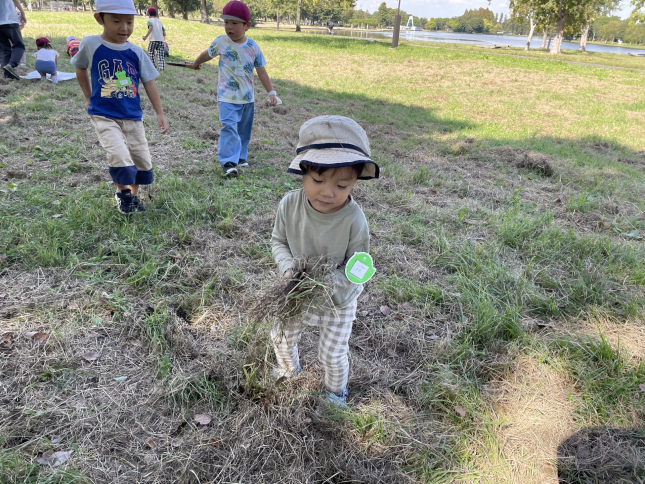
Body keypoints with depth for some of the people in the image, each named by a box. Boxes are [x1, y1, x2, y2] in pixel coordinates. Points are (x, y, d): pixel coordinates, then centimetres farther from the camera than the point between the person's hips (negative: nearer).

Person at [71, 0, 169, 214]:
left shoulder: (136, 52, -3)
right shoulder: (90, 44, -7)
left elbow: (149, 83, 2)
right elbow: (80, 68, 11)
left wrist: (160, 113, -1)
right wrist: (89, 97, 12)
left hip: (133, 116, 3)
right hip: (103, 116, -3)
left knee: (143, 161, 8)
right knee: (120, 156, -21)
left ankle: (133, 195, 31)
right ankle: (122, 192, 5)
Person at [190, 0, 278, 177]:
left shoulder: (253, 47, -4)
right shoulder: (221, 42, -6)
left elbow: (261, 72, 0)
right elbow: (207, 54, 15)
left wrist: (271, 92, -7)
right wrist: (196, 63, 33)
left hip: (247, 97, 3)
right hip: (228, 97, -3)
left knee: (244, 129, 14)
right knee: (229, 127, -18)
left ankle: (241, 156, 30)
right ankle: (228, 162, -18)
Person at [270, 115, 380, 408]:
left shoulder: (354, 220, -32)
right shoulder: (290, 205, -24)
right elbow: (278, 241, -8)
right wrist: (288, 268, -26)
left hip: (337, 301, -3)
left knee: (332, 354, 16)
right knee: (281, 337, 26)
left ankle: (335, 390, 51)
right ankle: (288, 369, 61)